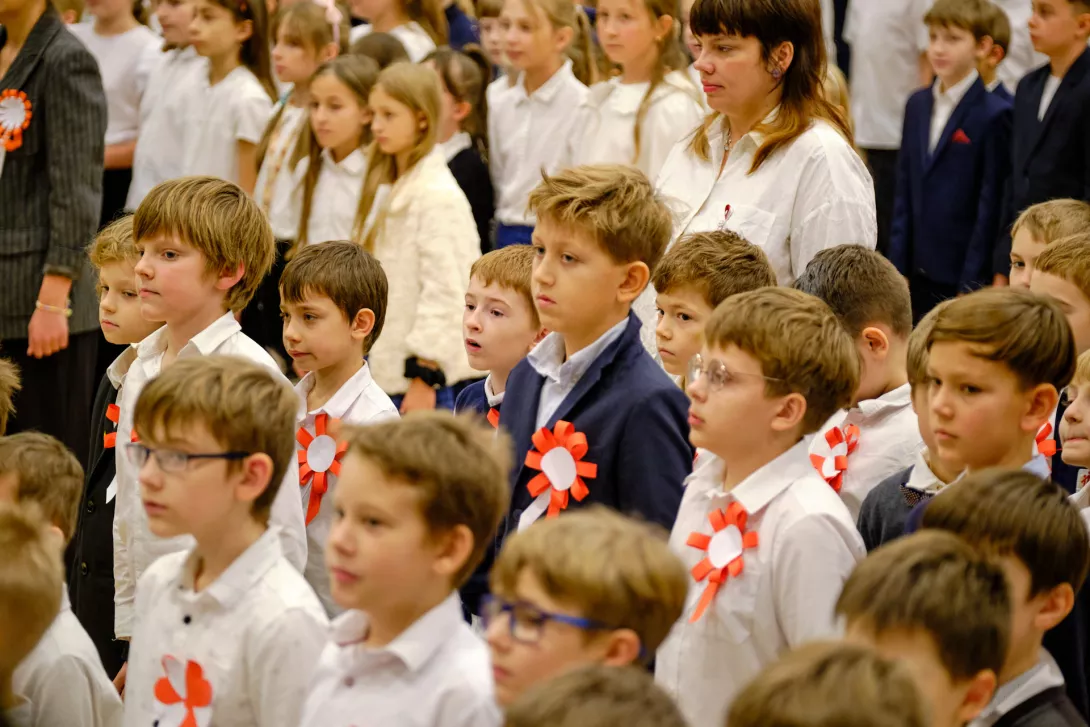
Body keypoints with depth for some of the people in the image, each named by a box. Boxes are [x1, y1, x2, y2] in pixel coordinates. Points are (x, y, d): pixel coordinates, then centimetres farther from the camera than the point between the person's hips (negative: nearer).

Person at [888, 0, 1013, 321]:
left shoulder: (993, 115, -10)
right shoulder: (917, 105, 11)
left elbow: (990, 209, -10)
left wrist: (971, 286, -11)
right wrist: (898, 268, 8)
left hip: (963, 279, -6)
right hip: (919, 276, 6)